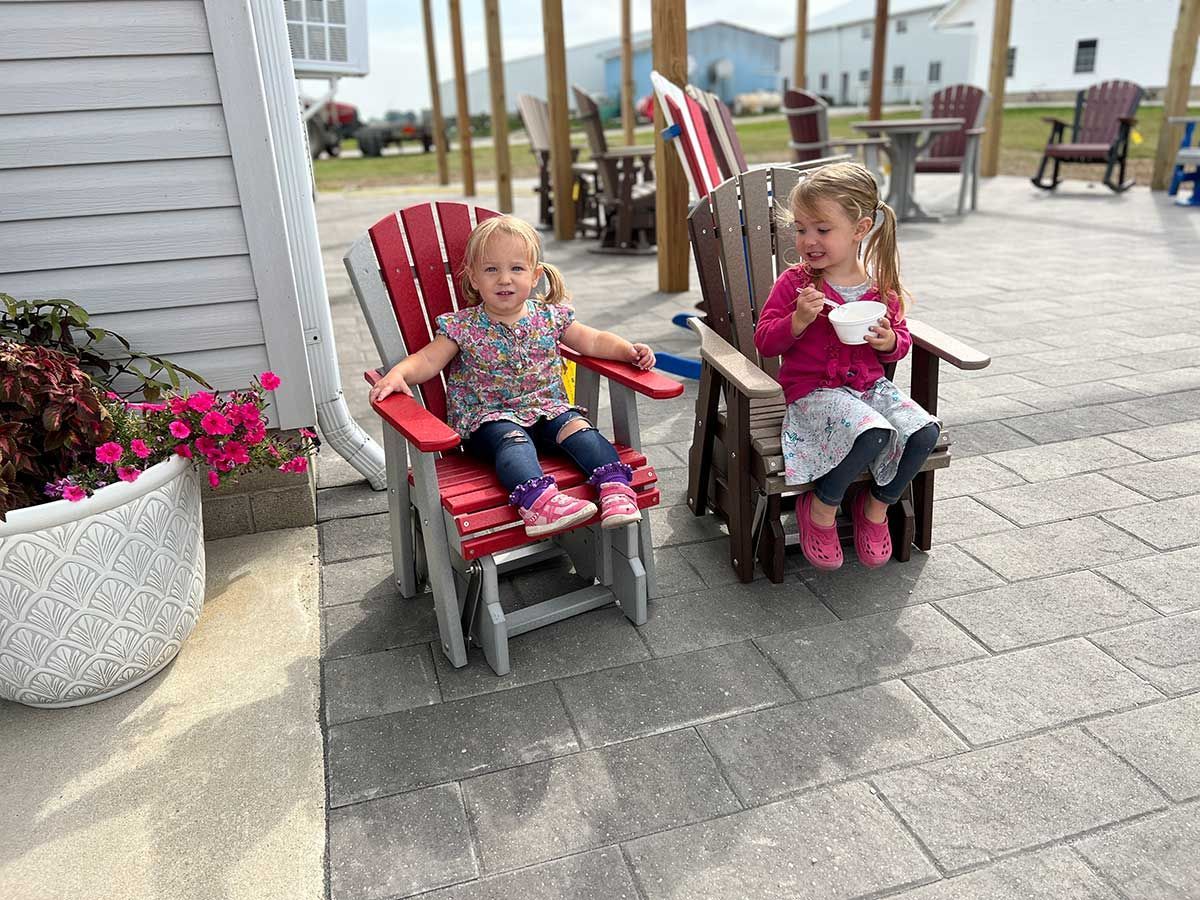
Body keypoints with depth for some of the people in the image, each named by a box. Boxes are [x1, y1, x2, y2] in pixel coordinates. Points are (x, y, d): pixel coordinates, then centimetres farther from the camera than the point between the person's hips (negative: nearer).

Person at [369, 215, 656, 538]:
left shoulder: (550, 317, 6)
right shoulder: (463, 327, -2)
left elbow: (593, 342, 12)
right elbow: (427, 360, -5)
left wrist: (628, 350, -3)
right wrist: (398, 373, -25)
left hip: (547, 408, 4)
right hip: (487, 417, -3)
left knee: (577, 427, -24)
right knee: (513, 439, -33)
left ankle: (615, 487, -35)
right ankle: (538, 499, -56)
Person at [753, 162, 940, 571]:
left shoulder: (880, 286, 5)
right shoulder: (795, 283, -6)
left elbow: (901, 338, 16)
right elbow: (764, 341, -6)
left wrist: (890, 341, -8)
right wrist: (798, 320, -23)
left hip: (870, 385, 5)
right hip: (813, 391, -5)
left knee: (924, 431, -19)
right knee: (874, 434, -32)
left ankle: (876, 507, 7)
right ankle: (820, 510, -7)